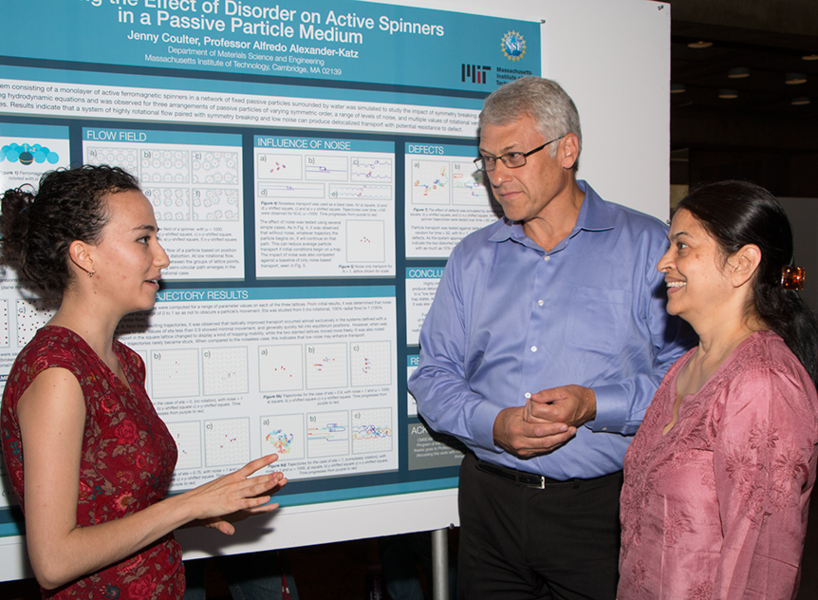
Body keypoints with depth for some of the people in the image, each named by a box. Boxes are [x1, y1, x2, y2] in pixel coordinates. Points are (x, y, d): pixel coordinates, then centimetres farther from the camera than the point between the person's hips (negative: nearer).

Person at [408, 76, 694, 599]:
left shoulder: (648, 246, -2)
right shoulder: (473, 258, 9)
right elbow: (434, 377, 6)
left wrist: (595, 405, -20)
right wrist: (494, 424, -11)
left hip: (603, 506, -3)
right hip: (490, 499, 3)